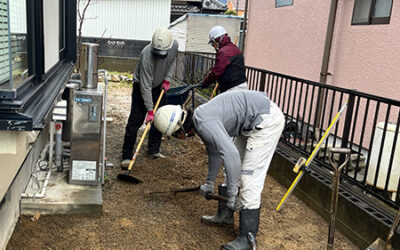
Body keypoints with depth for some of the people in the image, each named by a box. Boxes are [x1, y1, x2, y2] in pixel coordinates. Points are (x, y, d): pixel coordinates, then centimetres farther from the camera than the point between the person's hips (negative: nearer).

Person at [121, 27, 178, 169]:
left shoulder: (174, 45, -19)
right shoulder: (146, 56, -35)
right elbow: (145, 86, -32)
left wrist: (167, 78, -3)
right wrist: (150, 110, -31)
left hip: (159, 85, 6)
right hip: (141, 85, -6)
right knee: (135, 120, -10)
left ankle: (154, 149, 23)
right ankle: (126, 156, -6)